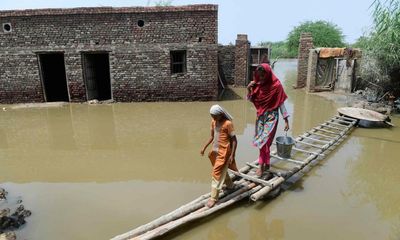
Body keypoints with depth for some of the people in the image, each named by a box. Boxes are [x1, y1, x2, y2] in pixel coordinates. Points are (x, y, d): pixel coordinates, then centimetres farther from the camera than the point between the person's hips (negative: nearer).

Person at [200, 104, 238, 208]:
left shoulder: (228, 123, -18)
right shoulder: (213, 122, 3)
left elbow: (234, 140, -15)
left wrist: (232, 155, -19)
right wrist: (204, 148, 7)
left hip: (224, 152, -7)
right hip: (215, 151, 8)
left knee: (217, 173, -5)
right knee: (221, 170, 23)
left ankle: (214, 197, 5)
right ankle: (230, 185, 46)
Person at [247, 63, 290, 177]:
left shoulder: (276, 85, -14)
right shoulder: (257, 84, 0)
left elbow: (281, 103, -10)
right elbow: (250, 100, 7)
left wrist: (286, 120, -10)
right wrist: (249, 89, -12)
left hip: (271, 116, -5)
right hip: (260, 116, 5)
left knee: (263, 140, -8)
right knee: (264, 141, 13)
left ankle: (261, 166, 6)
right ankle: (267, 164, 28)